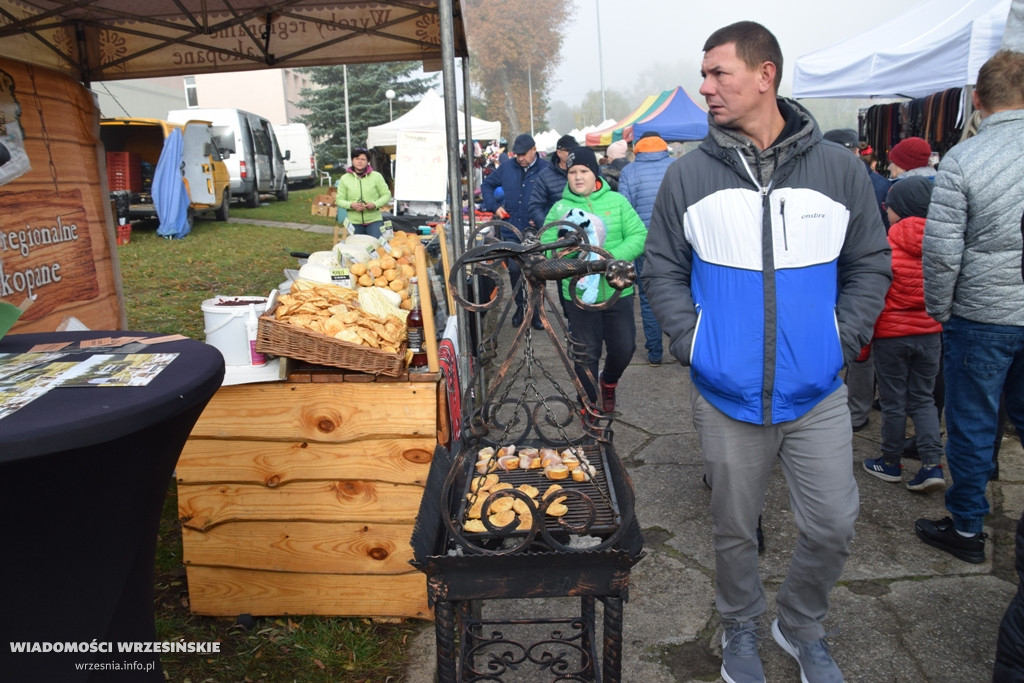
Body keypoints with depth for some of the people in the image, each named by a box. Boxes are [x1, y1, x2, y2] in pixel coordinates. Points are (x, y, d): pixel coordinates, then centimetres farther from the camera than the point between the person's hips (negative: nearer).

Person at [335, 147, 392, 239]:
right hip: (354, 222, 2)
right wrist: (351, 205, -15)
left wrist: (375, 204, -16)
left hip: (374, 220, -2)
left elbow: (386, 195, 2)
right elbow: (339, 200, 5)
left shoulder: (376, 176, 0)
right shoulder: (344, 179, 4)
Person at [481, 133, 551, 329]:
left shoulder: (546, 169, -9)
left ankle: (534, 311, 19)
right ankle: (520, 307, 26)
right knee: (514, 270, 7)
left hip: (536, 232, -3)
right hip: (511, 231, 3)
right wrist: (494, 206, 2)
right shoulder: (506, 168, 3)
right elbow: (487, 185, 16)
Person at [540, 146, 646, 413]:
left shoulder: (617, 201, 0)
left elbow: (639, 236, -7)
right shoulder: (560, 208, 0)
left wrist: (611, 257, -21)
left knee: (623, 349, 10)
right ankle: (590, 402, 31)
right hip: (581, 295, -1)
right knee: (586, 354, 9)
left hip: (618, 291, 1)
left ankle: (608, 383, 42)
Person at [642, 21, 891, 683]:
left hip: (818, 394, 1)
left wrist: (845, 337, -4)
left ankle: (802, 626, 38)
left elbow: (870, 265, 7)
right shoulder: (688, 175, -3)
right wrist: (691, 341, -7)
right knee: (735, 528, 14)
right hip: (726, 395, 0)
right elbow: (662, 270, 3)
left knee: (834, 527, 9)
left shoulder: (840, 169, -1)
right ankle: (741, 629, 41)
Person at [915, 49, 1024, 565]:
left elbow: (941, 253, -16)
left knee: (972, 424, 8)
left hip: (982, 317, -4)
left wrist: (939, 311, -1)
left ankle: (966, 529, 22)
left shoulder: (962, 161, -14)